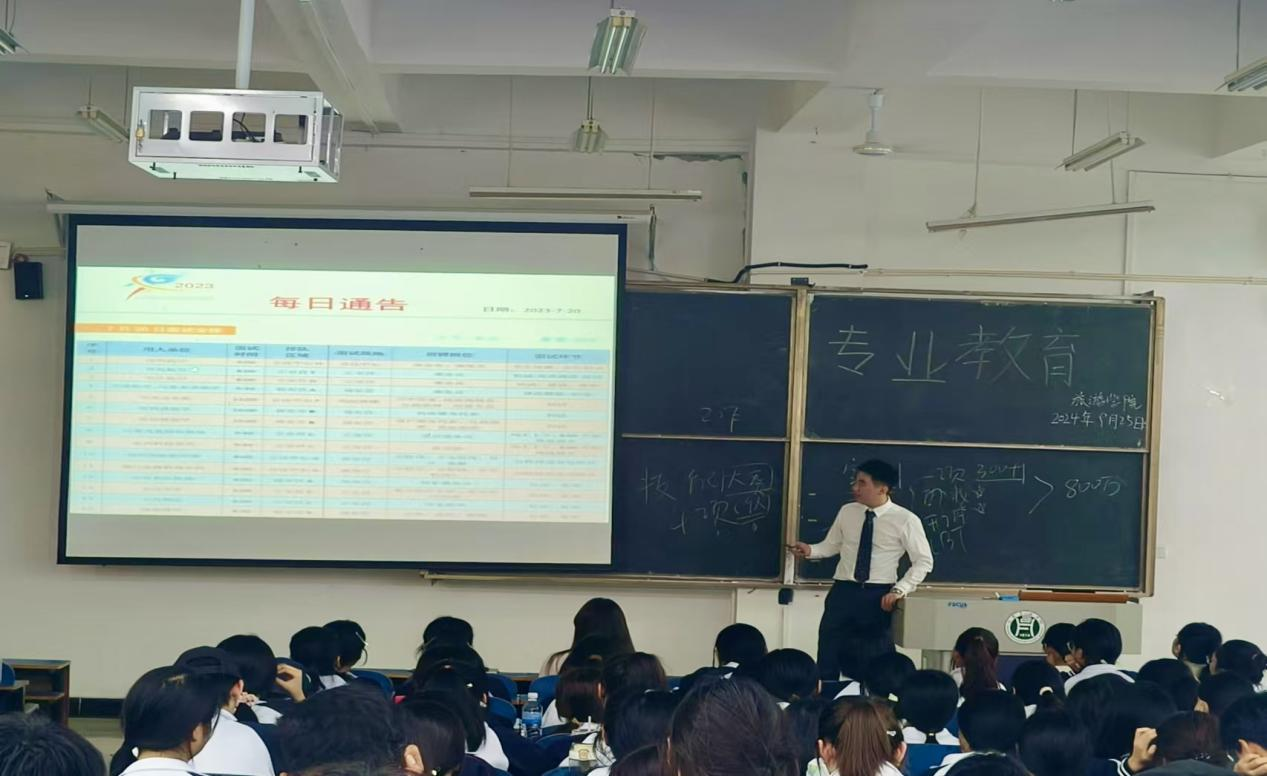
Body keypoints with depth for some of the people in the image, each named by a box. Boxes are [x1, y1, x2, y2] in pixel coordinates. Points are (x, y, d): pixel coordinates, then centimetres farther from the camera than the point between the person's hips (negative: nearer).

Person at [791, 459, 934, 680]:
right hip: (843, 592, 3)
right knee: (828, 663, 3)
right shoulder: (847, 512, 5)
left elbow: (924, 562, -2)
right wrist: (811, 550, -4)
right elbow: (832, 545, 16)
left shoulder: (906, 520, -7)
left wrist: (899, 590, -13)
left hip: (879, 597, -3)